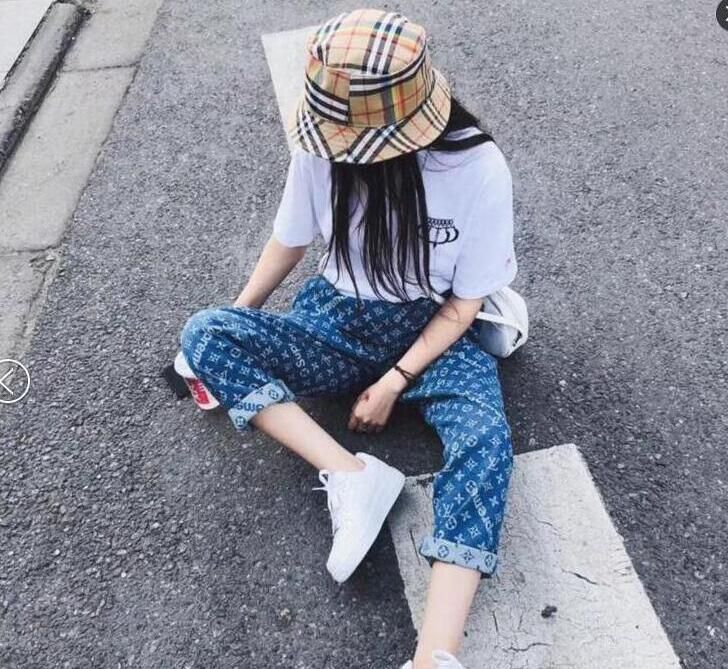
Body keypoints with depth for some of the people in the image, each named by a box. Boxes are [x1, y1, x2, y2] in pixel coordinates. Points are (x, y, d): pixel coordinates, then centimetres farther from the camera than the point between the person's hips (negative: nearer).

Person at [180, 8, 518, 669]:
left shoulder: (479, 167, -18)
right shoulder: (320, 148, -12)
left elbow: (464, 303, -11)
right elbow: (289, 243, 5)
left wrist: (394, 382, -18)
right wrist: (237, 325, 9)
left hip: (432, 332, -2)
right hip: (337, 320, 3)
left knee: (484, 437, -33)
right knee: (203, 334, -21)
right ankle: (355, 475, -28)